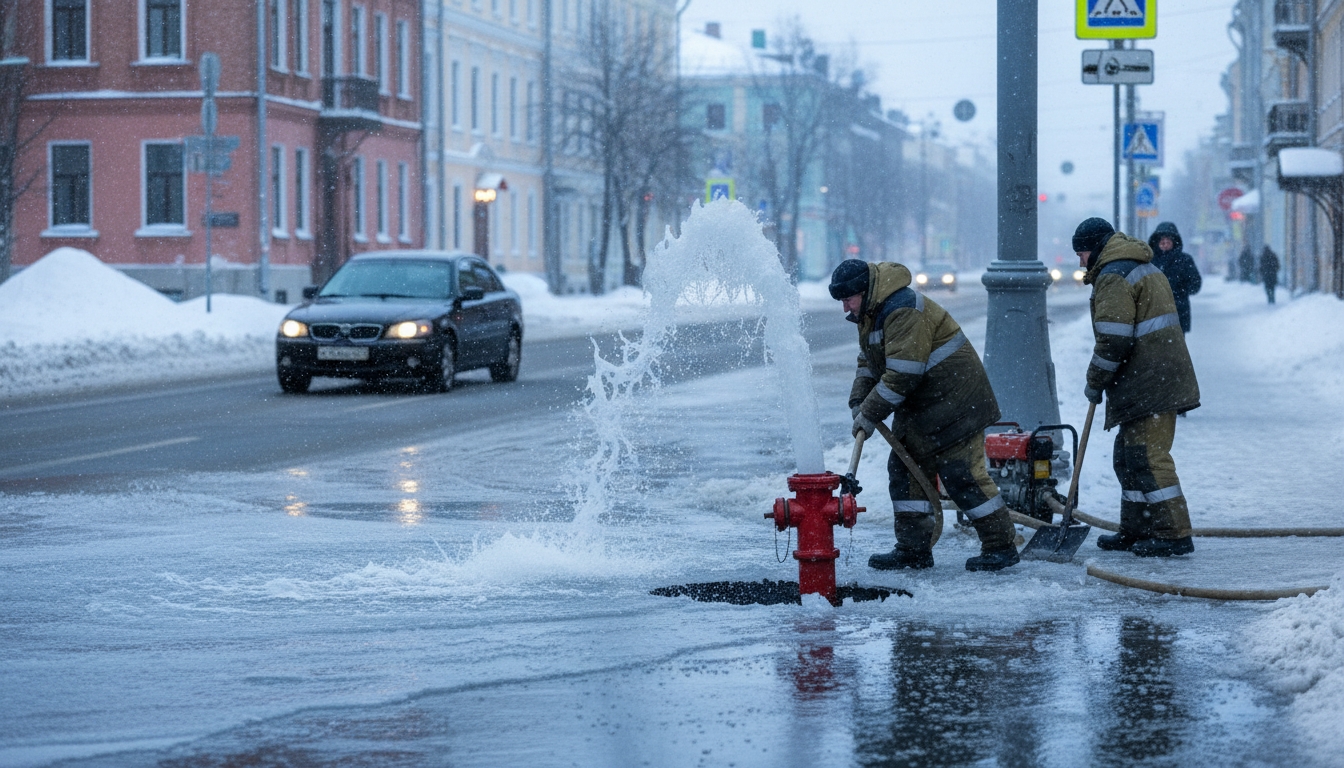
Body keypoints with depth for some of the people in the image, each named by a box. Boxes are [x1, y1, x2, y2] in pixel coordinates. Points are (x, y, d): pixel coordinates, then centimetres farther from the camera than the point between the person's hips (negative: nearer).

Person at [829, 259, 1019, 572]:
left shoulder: (904, 311, -24)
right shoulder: (870, 313, 10)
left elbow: (902, 375, -28)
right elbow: (869, 361, 20)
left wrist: (870, 415, -21)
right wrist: (858, 400, 2)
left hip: (954, 402, -10)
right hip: (919, 408, 10)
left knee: (961, 475, -10)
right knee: (904, 470, 7)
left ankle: (1001, 545, -3)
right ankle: (913, 549, 11)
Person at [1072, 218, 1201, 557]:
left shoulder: (1113, 276, -12)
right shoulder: (1144, 268, 21)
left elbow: (1113, 339, -19)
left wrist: (1095, 382, -6)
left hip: (1149, 385, -11)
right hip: (1163, 380, 11)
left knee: (1147, 458, -9)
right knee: (1129, 456, 17)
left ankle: (1174, 535, -10)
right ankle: (1135, 530, 23)